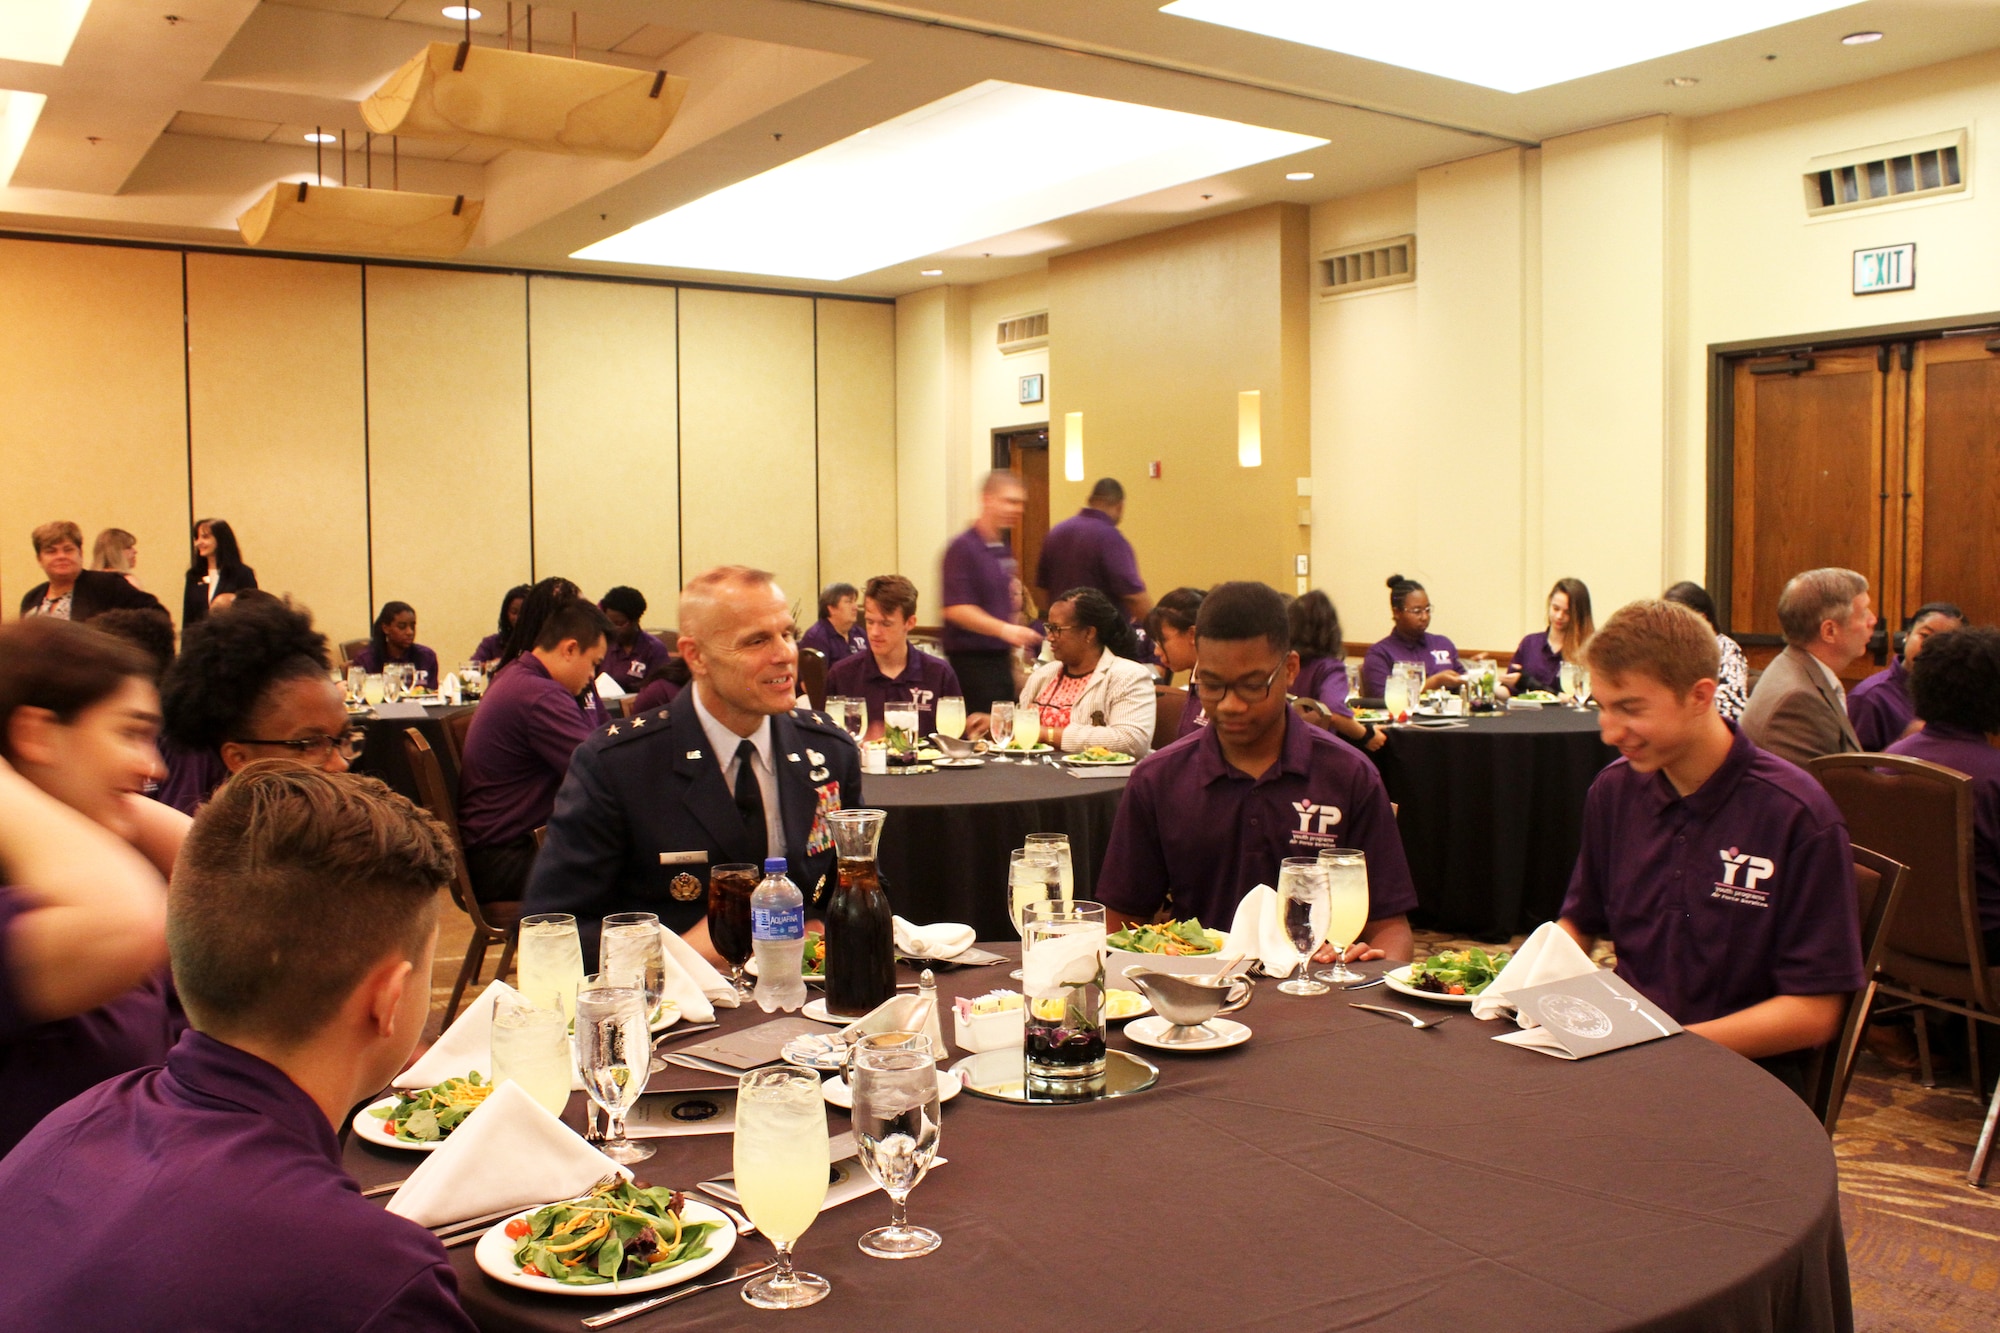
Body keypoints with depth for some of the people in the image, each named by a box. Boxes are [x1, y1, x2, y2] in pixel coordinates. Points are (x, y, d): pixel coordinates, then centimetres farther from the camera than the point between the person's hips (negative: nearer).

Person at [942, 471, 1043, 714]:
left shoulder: (1004, 550, 15)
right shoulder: (963, 547, -10)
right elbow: (956, 610, -18)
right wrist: (1004, 630, -28)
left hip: (1000, 658, 8)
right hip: (972, 660, -8)